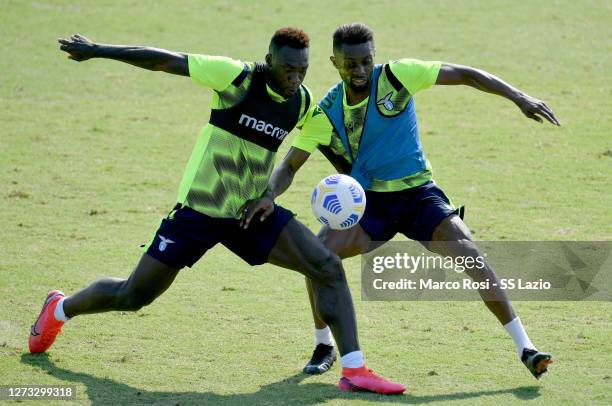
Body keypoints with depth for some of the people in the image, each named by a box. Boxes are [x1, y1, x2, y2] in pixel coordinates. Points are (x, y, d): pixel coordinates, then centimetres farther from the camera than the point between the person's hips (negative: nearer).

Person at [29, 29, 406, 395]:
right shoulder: (236, 76, -19)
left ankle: (355, 370, -12)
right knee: (133, 296, 5)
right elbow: (164, 60, -13)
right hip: (198, 210, -5)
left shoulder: (303, 103, -2)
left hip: (252, 212, 5)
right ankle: (60, 309, 36)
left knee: (329, 267, -13)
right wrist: (96, 50, -7)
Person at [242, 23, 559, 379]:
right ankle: (324, 346, 4)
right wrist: (270, 196, -23)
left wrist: (519, 97, -18)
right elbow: (289, 166, -2)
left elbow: (465, 75, -11)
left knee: (472, 256, -21)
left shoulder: (396, 76, -14)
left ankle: (525, 348, -13)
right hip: (369, 201, 2)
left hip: (419, 193, -2)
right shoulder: (325, 114, -8)